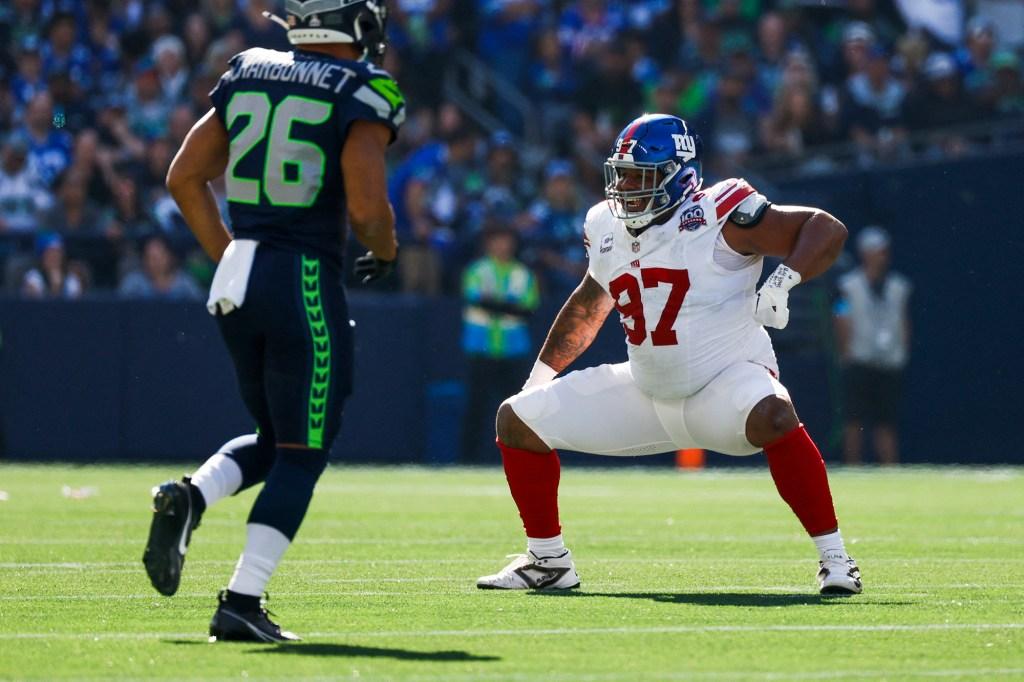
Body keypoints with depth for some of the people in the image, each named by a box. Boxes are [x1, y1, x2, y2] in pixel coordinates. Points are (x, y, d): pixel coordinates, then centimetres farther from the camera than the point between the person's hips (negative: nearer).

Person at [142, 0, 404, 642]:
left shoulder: (247, 74, 11)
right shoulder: (362, 94, -7)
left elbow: (185, 178, 13)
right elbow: (367, 208, -16)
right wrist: (386, 252, 5)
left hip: (236, 277, 6)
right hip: (305, 280, -6)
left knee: (274, 441, 21)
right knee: (301, 455, 2)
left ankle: (189, 498, -6)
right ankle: (241, 603, -5)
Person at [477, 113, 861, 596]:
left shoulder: (717, 217, -16)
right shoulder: (607, 227, 4)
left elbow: (826, 229, -16)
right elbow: (589, 305, 23)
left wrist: (781, 281, -31)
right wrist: (542, 374, 24)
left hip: (726, 381, -7)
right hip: (647, 394, 7)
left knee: (772, 417, -40)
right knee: (517, 421, 3)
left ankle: (834, 559, -30)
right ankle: (548, 562, 16)